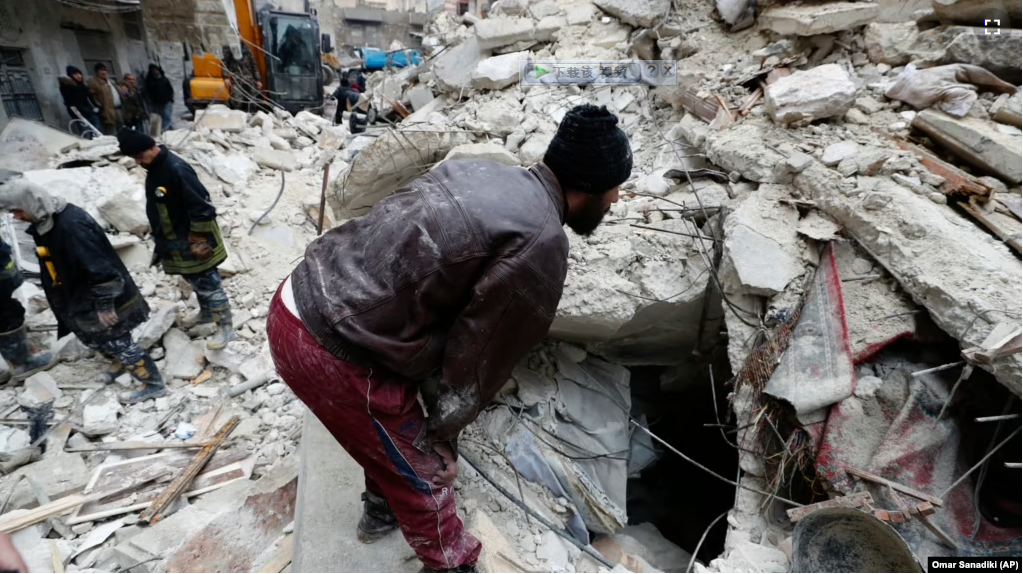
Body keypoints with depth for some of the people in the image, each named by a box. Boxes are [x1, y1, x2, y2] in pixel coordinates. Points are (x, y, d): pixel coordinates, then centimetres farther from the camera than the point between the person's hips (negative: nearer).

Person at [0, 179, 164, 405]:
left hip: (106, 300, -10)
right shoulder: (44, 223, 2)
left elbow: (99, 267, -32)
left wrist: (104, 305, -26)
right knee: (90, 335, 25)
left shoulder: (71, 224, -31)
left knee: (118, 342, 1)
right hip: (80, 297, 10)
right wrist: (62, 301, 22)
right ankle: (120, 362, 49)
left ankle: (154, 384, 14)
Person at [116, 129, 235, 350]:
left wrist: (200, 240, -21)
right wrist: (161, 241, 22)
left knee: (208, 283, -2)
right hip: (176, 243, 9)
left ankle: (225, 328, 7)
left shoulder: (176, 169, -25)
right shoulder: (154, 170, 6)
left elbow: (202, 207, -26)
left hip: (194, 241, -9)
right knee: (196, 281, 23)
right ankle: (206, 313, 42)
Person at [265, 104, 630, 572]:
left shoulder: (482, 171, 8)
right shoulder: (541, 246, -18)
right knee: (423, 473, 16)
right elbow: (482, 354, -10)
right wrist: (442, 435, 9)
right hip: (334, 355, -9)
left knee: (394, 433, 33)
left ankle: (382, 507, 60)